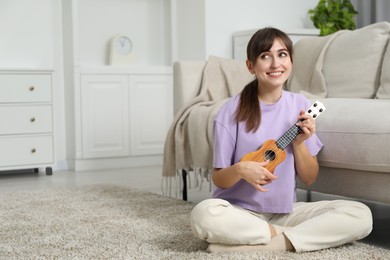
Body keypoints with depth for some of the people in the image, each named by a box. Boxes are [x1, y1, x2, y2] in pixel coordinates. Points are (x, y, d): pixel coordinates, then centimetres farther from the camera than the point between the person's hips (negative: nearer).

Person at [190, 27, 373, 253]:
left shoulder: (301, 106, 0)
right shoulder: (233, 110, -9)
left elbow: (310, 179, 4)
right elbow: (218, 179, -4)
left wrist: (299, 143, -13)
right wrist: (240, 170, -25)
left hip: (285, 211, 4)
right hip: (241, 211, -3)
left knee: (361, 215, -17)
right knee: (204, 215, -36)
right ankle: (288, 236, -16)